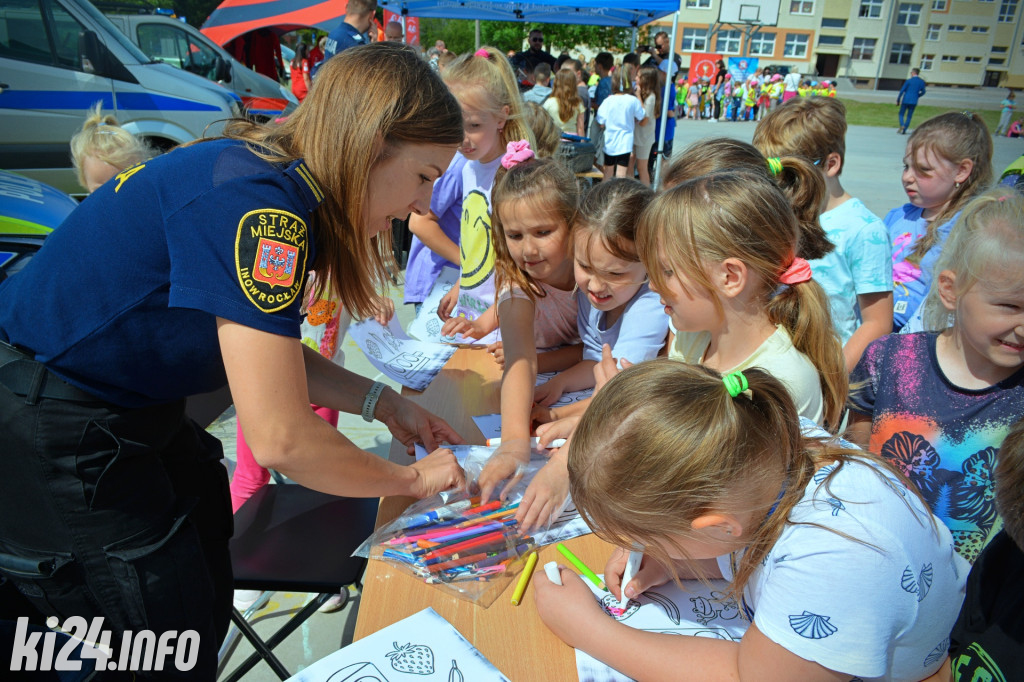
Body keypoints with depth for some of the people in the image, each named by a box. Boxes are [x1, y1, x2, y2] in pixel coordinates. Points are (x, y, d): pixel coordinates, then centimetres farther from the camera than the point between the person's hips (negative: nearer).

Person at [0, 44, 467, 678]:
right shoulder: (257, 202, -30)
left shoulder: (276, 183, -1)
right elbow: (280, 438, -29)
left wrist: (384, 402, 3)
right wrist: (410, 479, -14)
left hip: (123, 405, 9)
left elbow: (271, 354, 9)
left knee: (209, 596, 19)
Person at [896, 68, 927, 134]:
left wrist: (898, 100, 0)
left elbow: (902, 91, -8)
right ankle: (903, 130, 7)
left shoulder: (909, 81, -7)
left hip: (905, 100, -3)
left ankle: (902, 125, -17)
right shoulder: (922, 81, 5)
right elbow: (923, 92, 14)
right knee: (909, 116, 10)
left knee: (901, 114, 9)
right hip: (914, 101, 3)